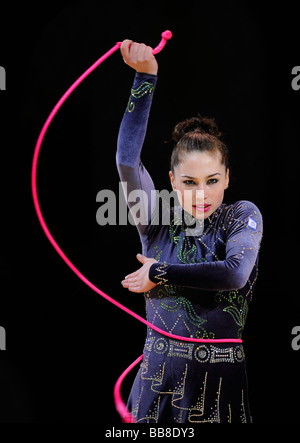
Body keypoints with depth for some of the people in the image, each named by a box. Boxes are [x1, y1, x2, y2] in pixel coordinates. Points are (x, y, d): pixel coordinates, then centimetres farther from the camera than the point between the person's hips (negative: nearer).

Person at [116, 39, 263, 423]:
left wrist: (160, 272, -10)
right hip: (161, 375, 1)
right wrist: (145, 76, -17)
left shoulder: (242, 216, -1)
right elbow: (127, 159, -13)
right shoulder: (158, 221, 1)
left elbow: (235, 274, -19)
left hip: (223, 377, -1)